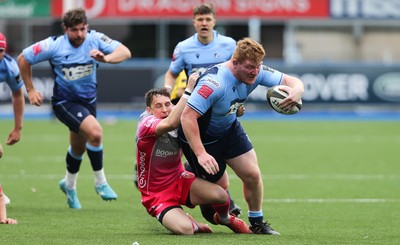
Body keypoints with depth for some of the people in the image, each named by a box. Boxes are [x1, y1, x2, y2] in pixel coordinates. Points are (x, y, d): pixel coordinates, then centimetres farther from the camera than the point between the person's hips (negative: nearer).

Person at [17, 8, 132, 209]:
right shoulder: (54, 45, -18)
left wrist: (105, 58, -40)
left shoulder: (95, 39, -13)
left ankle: (69, 185, 47)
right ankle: (100, 182, -10)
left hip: (88, 100, 5)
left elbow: (125, 52, -20)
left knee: (79, 147, 20)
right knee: (95, 132, -27)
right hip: (65, 101, -5)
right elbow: (23, 59, -7)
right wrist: (30, 90, -5)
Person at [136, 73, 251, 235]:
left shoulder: (180, 122, -3)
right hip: (157, 196, -5)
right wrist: (189, 90, -42)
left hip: (180, 181, 5)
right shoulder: (146, 125, -22)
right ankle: (193, 225, 10)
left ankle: (224, 218, 15)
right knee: (185, 230, -31)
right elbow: (170, 123, -42)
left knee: (220, 195, -23)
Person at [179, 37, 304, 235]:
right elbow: (187, 116, -39)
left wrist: (296, 90, -37)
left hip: (229, 128, 6)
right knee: (220, 186, -1)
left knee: (252, 175, 2)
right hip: (201, 137, -6)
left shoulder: (255, 72, -17)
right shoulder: (215, 83, -38)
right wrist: (200, 154, -43)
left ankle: (257, 222, 22)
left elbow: (292, 81, -11)